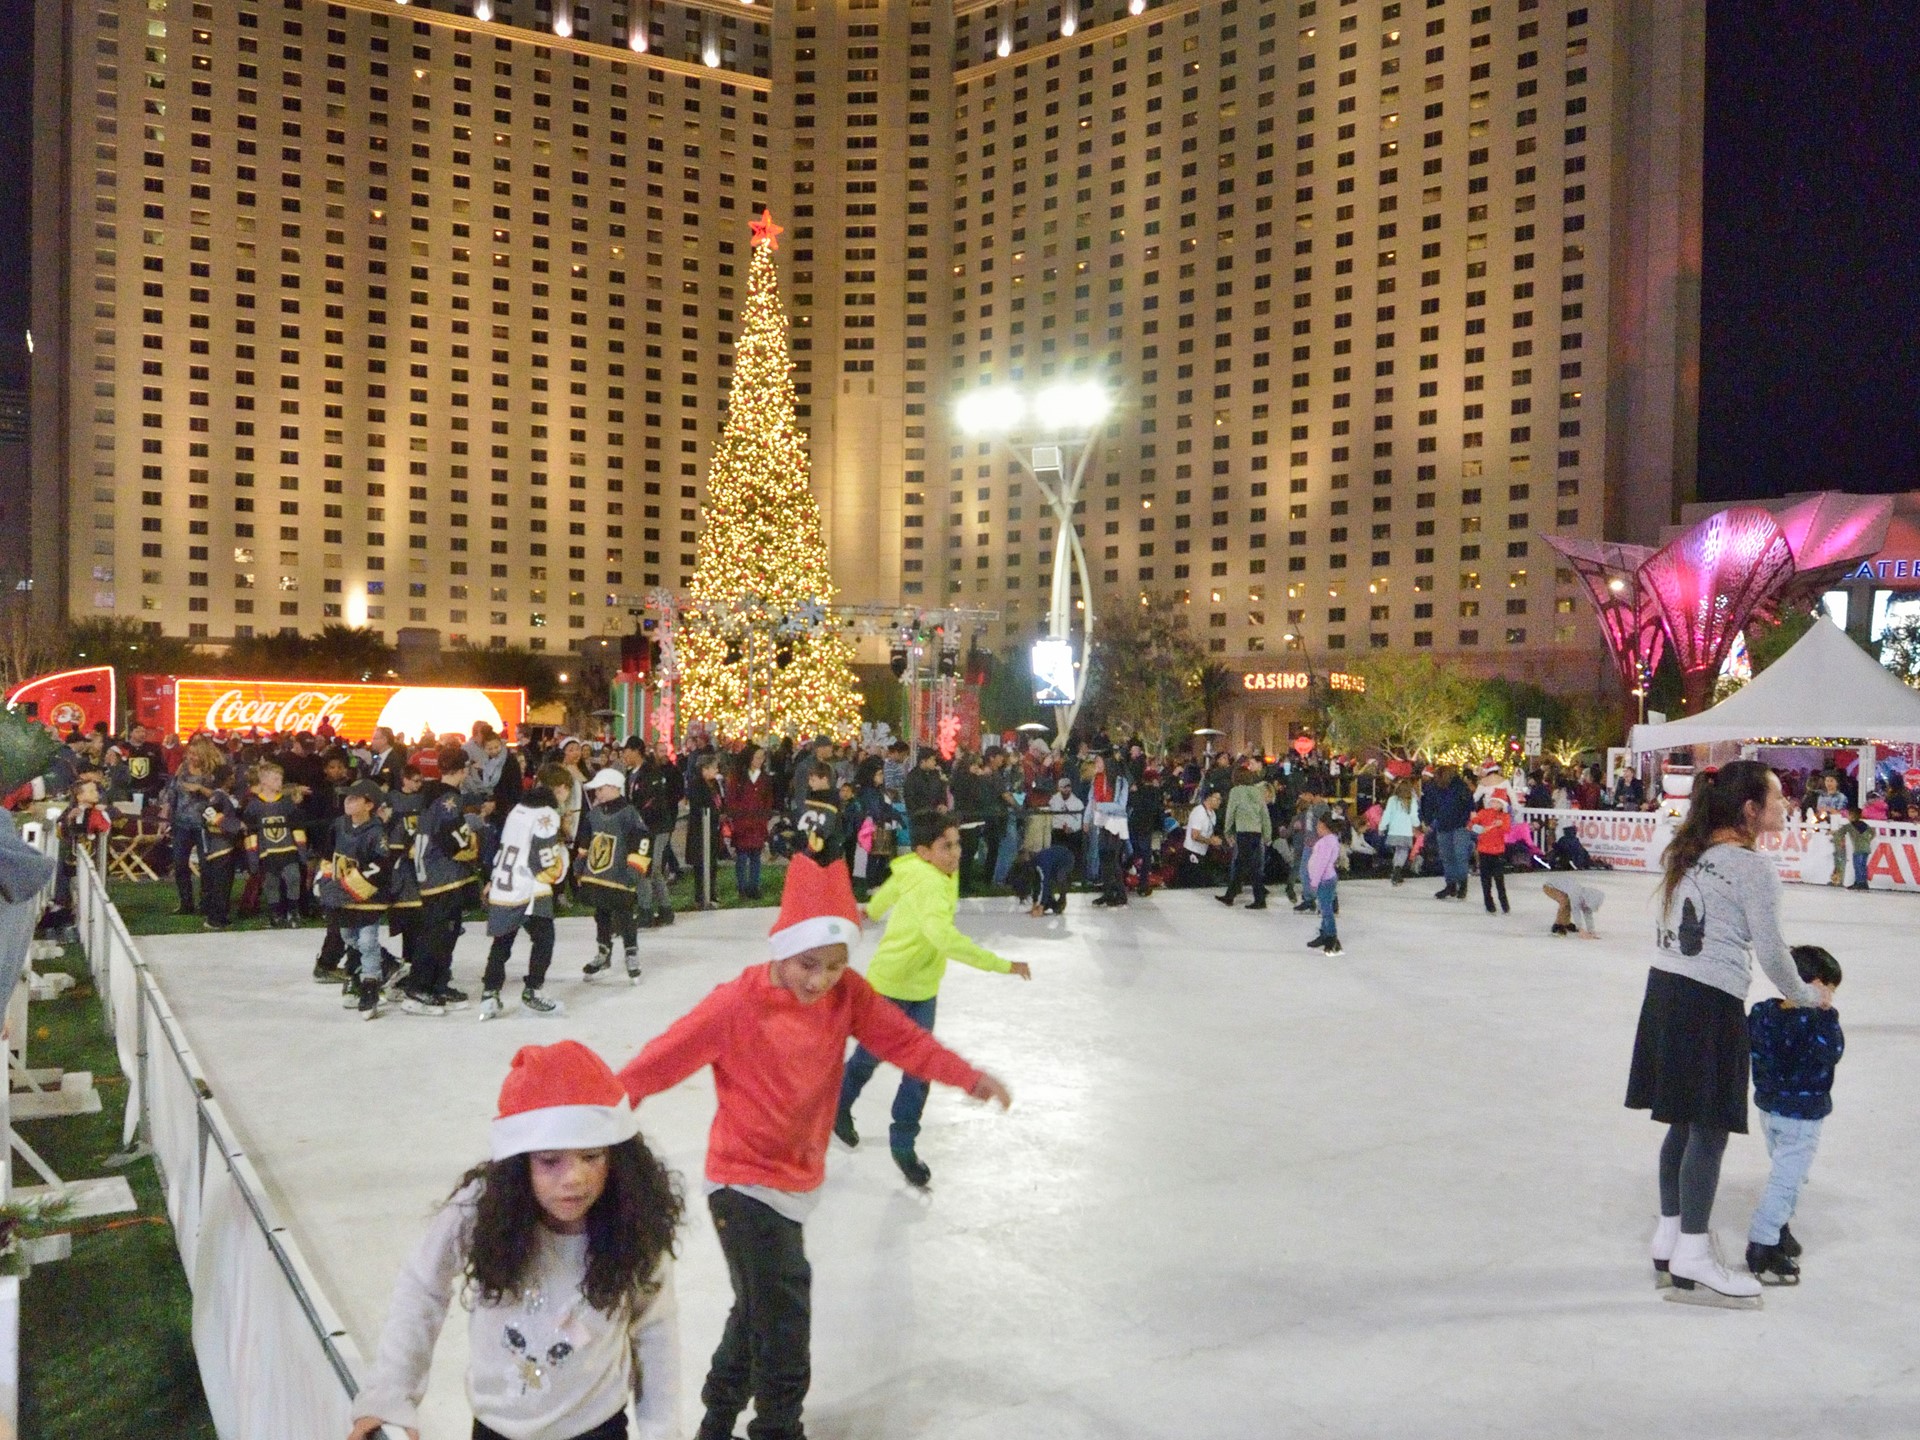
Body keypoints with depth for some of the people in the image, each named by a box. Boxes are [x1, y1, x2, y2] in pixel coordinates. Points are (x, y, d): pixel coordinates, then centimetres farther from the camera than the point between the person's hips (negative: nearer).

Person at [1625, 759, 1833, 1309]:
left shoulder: (1689, 854, 11)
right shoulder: (1754, 868, -12)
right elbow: (1770, 952, -9)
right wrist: (1806, 995, 9)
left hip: (1666, 989, 8)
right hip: (1710, 1002, -8)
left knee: (1683, 1122, 15)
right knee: (1709, 1128, -1)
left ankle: (1669, 1239, 25)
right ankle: (1692, 1262, 5)